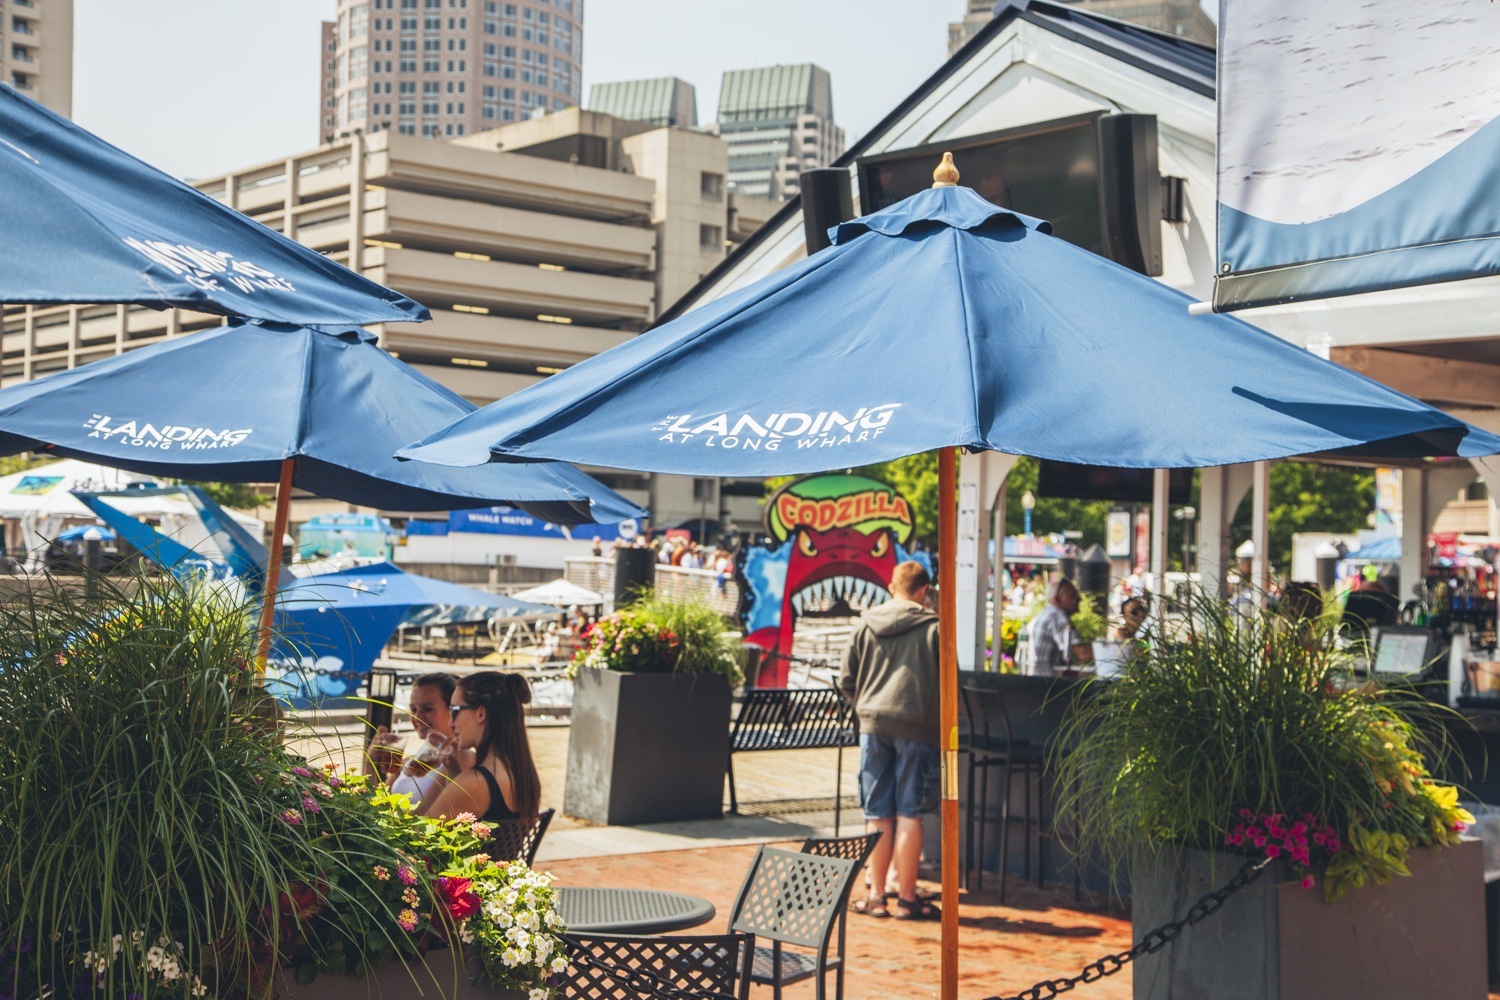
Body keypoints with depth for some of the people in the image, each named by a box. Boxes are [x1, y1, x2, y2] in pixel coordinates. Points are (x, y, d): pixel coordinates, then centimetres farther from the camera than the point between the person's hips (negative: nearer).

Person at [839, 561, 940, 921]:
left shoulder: (866, 625, 6)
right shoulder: (932, 628, -3)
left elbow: (846, 680, 8)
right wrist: (942, 720, 15)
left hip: (873, 725, 3)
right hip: (916, 728, -3)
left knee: (878, 815, 8)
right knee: (909, 815, 2)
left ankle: (876, 896, 12)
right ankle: (906, 898, 5)